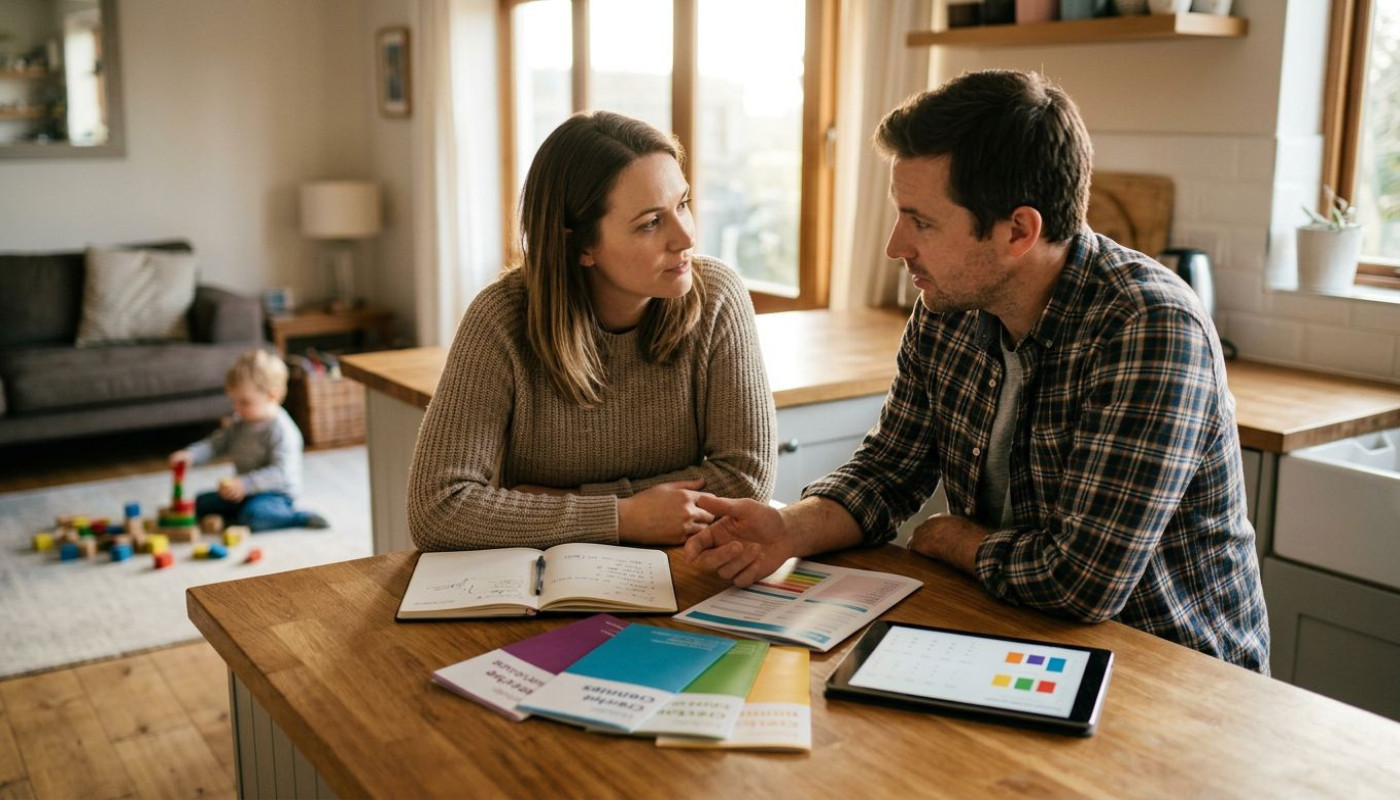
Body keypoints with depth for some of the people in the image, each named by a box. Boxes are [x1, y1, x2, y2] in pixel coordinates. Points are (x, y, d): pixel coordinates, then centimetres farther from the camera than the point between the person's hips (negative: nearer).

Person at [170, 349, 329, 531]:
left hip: (276, 494, -9)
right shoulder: (240, 424, 6)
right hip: (246, 491, 9)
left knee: (253, 514, -36)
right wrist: (190, 454, -13)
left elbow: (281, 472, -29)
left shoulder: (281, 430, -22)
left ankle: (299, 518, -17)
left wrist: (243, 484, -37)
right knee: (201, 503, 6)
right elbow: (215, 443, 7)